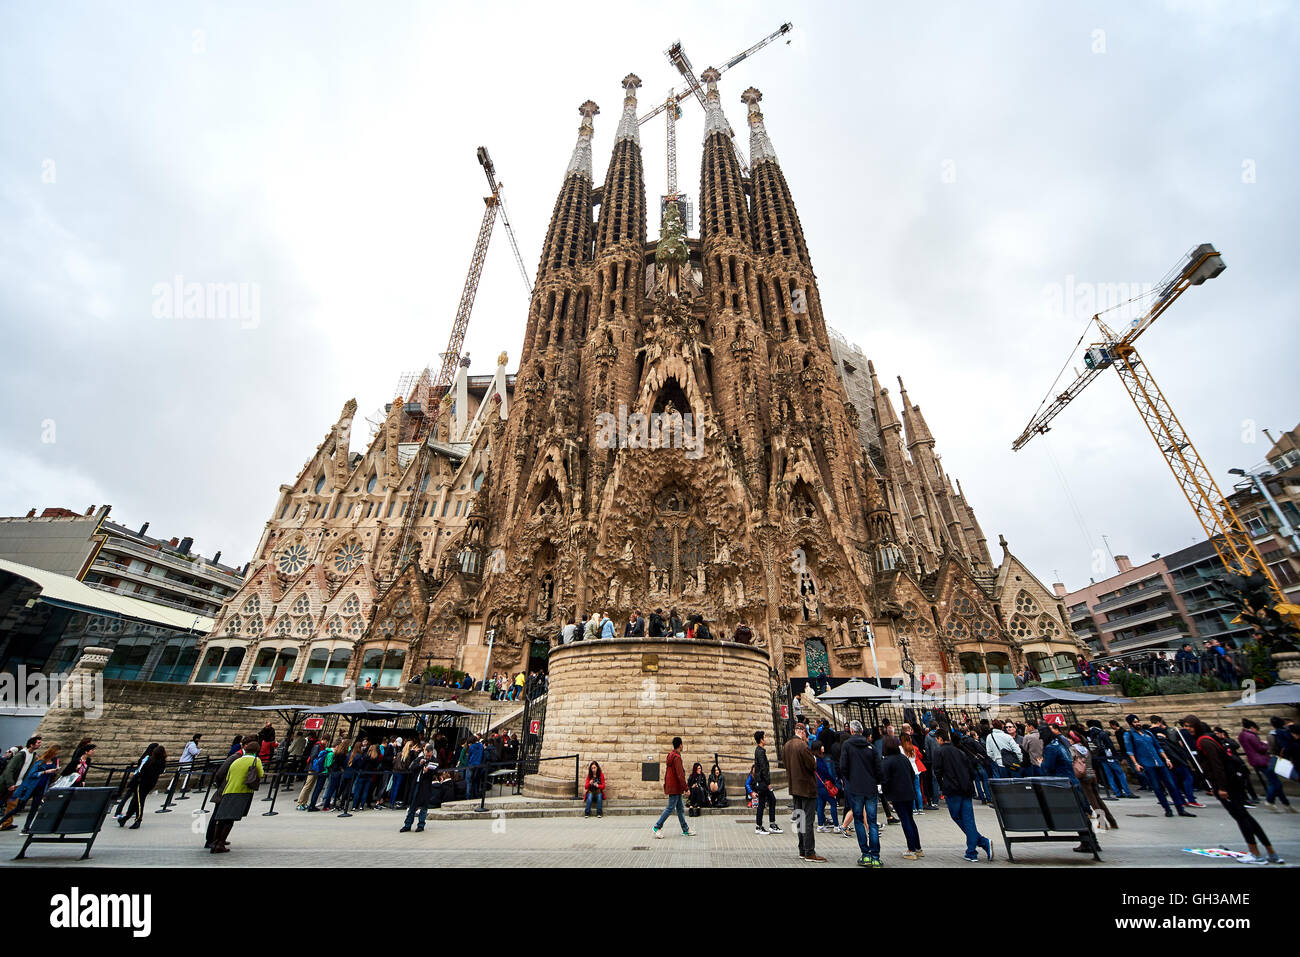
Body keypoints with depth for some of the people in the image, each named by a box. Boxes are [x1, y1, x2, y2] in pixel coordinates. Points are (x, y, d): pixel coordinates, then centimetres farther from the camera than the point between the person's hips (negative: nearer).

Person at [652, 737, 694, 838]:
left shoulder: (670, 755, 10)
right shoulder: (677, 757, -20)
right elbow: (680, 775, -22)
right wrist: (686, 788, -18)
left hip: (671, 786, 9)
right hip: (675, 787, -9)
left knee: (680, 808, 13)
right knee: (670, 808, -2)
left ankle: (685, 830, 19)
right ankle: (658, 827, 5)